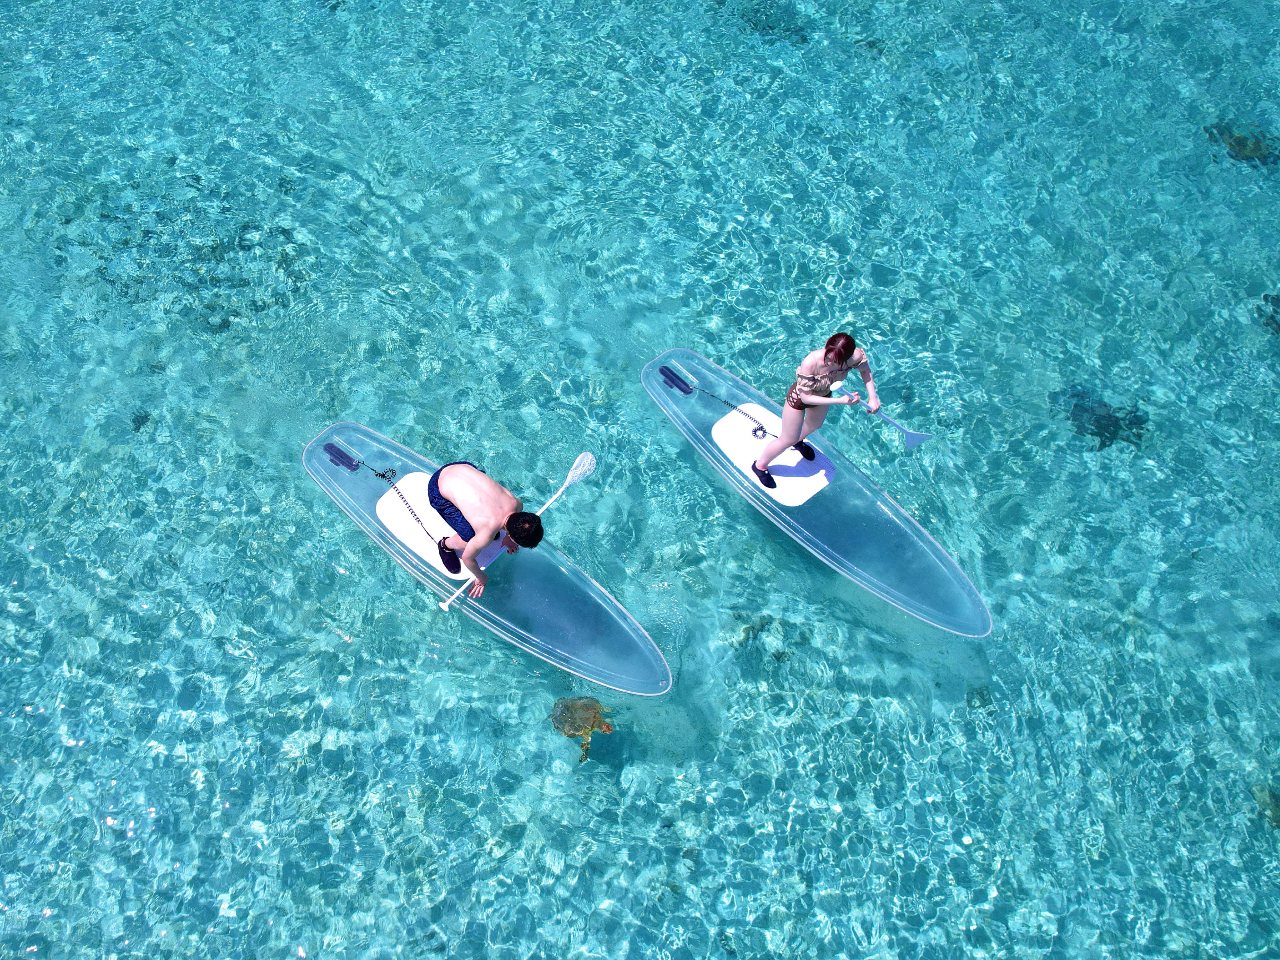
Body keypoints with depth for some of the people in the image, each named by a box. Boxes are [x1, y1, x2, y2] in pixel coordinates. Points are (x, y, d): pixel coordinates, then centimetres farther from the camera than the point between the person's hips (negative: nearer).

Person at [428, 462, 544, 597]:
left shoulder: (517, 503, -17)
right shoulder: (486, 534, -32)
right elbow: (467, 558, -13)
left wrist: (507, 538, 25)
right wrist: (481, 578, 5)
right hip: (439, 492, -6)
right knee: (469, 541, -13)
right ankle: (446, 545, 18)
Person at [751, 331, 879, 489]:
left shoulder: (856, 356, -34)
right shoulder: (810, 363, -46)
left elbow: (865, 370, -8)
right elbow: (806, 398, -35)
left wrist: (872, 397, -16)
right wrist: (840, 400, -38)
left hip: (823, 395, 5)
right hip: (799, 398, -5)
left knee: (814, 425, 34)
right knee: (788, 440, 11)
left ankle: (798, 441, 70)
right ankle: (760, 466, 38)